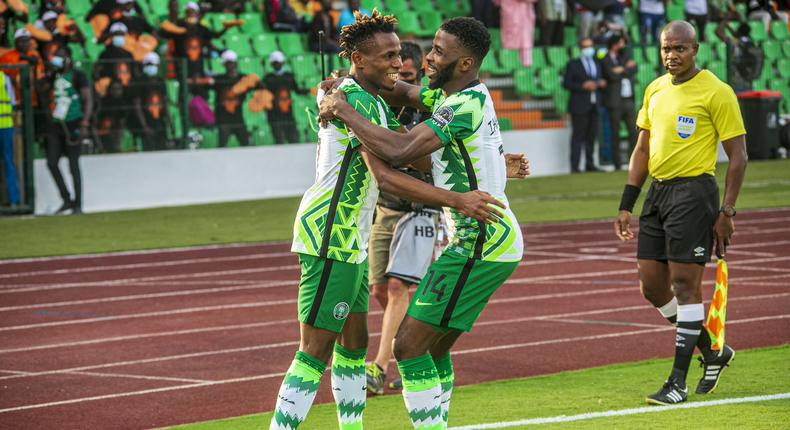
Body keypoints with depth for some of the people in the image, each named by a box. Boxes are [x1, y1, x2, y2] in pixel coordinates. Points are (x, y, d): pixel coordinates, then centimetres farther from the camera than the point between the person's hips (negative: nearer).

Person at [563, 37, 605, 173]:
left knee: (591, 136, 7)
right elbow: (566, 83, -5)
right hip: (580, 106, -5)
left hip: (594, 105, 6)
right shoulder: (573, 64, 1)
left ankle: (590, 165, 12)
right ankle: (574, 166, -8)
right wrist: (583, 86, -16)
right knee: (578, 136, -7)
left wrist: (601, 84, -1)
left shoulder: (596, 64, 18)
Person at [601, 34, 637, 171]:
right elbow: (612, 76, -15)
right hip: (615, 101, -6)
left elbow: (634, 69, 2)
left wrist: (622, 70, -10)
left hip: (628, 99, 6)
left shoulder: (625, 56, 16)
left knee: (634, 130, 0)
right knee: (615, 133, -2)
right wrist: (627, 68, -3)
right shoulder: (605, 60, -2)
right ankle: (617, 164, 0)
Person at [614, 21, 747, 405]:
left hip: (693, 192, -8)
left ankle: (678, 382, -3)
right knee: (652, 287, 7)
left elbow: (737, 155, -7)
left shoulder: (716, 92, -9)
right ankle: (714, 351, 25)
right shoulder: (655, 90, 12)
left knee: (685, 283, -7)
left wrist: (726, 212, -12)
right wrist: (626, 205, 14)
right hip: (657, 192, 8)